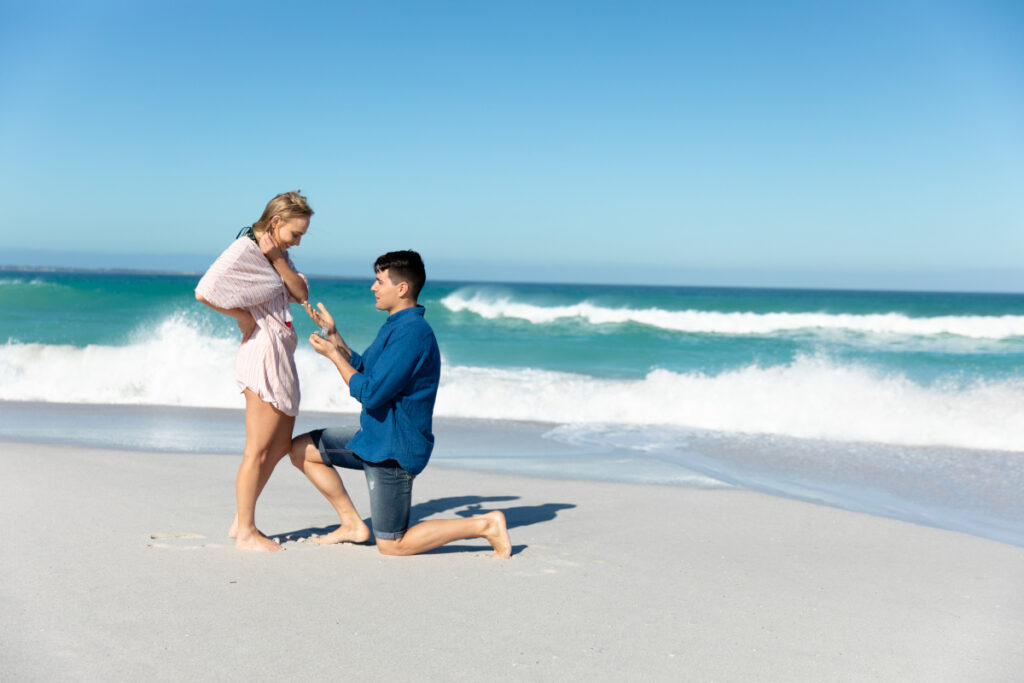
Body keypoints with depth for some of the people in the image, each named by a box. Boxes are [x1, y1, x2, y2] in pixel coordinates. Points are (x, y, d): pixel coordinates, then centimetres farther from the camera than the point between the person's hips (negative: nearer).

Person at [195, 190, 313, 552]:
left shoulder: (277, 252, 15)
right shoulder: (244, 249, -13)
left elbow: (301, 294, 3)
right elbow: (204, 291, -25)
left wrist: (277, 258, -9)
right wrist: (245, 317, -13)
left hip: (281, 355, 10)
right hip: (262, 353, -10)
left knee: (280, 446, 14)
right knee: (258, 450, -2)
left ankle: (242, 522, 23)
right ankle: (246, 532, 9)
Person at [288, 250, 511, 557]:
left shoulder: (412, 331, -24)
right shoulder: (396, 325, 10)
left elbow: (370, 393, -25)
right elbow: (361, 369, 20)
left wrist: (333, 354, -13)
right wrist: (333, 334, 12)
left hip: (394, 448, -10)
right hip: (373, 437, 10)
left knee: (391, 546, -2)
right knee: (301, 450, 13)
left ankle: (485, 525, 1)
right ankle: (352, 524, 15)